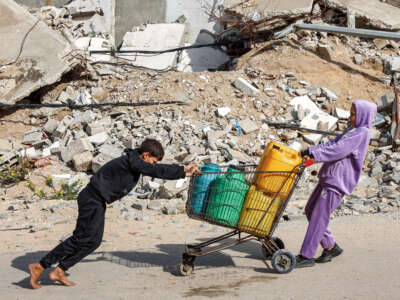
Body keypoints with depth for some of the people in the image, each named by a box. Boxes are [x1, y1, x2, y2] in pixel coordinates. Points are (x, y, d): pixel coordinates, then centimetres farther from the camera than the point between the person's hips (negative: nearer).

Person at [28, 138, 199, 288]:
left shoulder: (135, 161, 11)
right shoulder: (132, 161, -17)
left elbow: (157, 170, 19)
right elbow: (157, 171, -23)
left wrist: (183, 170, 15)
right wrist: (183, 171, -17)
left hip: (97, 201, 10)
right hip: (93, 199, -10)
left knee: (93, 241, 10)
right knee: (81, 239, -9)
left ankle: (59, 271, 12)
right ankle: (39, 267, -5)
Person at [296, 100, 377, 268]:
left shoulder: (361, 133, -13)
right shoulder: (352, 130, 17)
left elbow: (338, 150, -23)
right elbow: (332, 144, 15)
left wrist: (313, 154, -25)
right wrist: (311, 151, 0)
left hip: (338, 180, -10)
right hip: (328, 177, 10)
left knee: (319, 216, -8)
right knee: (310, 211, 14)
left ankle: (307, 256, -3)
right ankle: (331, 247, 23)